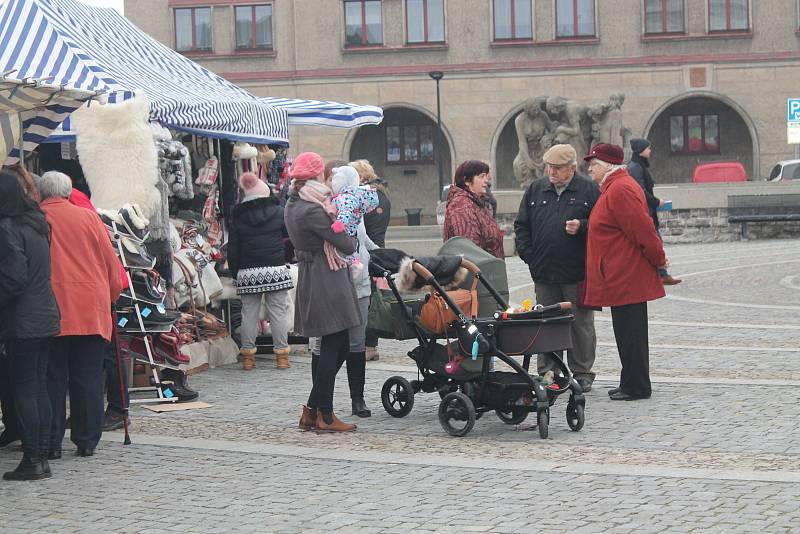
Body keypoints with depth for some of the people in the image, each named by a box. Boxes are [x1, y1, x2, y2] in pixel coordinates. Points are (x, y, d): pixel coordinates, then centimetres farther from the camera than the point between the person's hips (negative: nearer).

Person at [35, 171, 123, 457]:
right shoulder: (87, 217, 3)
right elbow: (110, 260, 6)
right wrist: (112, 294, 19)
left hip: (51, 312, -1)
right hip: (91, 311, 1)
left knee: (52, 378, 5)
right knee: (88, 377, 7)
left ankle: (52, 443, 5)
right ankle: (87, 441, 9)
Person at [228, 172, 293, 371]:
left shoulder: (238, 217, 5)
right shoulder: (278, 211, 1)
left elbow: (233, 249, 5)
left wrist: (234, 272, 12)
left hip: (247, 272, 1)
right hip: (276, 269, -1)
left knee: (249, 313, 6)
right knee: (278, 311, 3)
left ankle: (248, 355, 8)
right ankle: (281, 355, 3)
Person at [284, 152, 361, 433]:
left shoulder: (292, 205, 12)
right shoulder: (312, 211, -18)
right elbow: (347, 245, -15)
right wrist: (349, 238, 6)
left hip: (309, 280, 10)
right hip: (327, 282, -10)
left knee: (334, 346, 15)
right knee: (334, 347, -2)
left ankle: (312, 410, 17)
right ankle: (324, 416, 3)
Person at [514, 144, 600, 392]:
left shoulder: (589, 190, 0)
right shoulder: (535, 190, 11)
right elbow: (521, 225, 14)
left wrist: (581, 227, -17)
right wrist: (528, 255, 4)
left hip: (578, 272, -3)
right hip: (544, 272, 3)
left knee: (581, 324, 4)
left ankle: (582, 374, 13)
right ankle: (547, 373, 16)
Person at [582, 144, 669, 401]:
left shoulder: (620, 190, -17)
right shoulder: (614, 187, 18)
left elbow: (642, 228, -21)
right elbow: (640, 228, 24)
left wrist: (658, 259, -12)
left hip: (625, 279, -11)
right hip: (623, 278, 11)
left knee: (630, 333, -4)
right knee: (629, 332, 14)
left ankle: (636, 386, 1)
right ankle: (632, 383, 21)